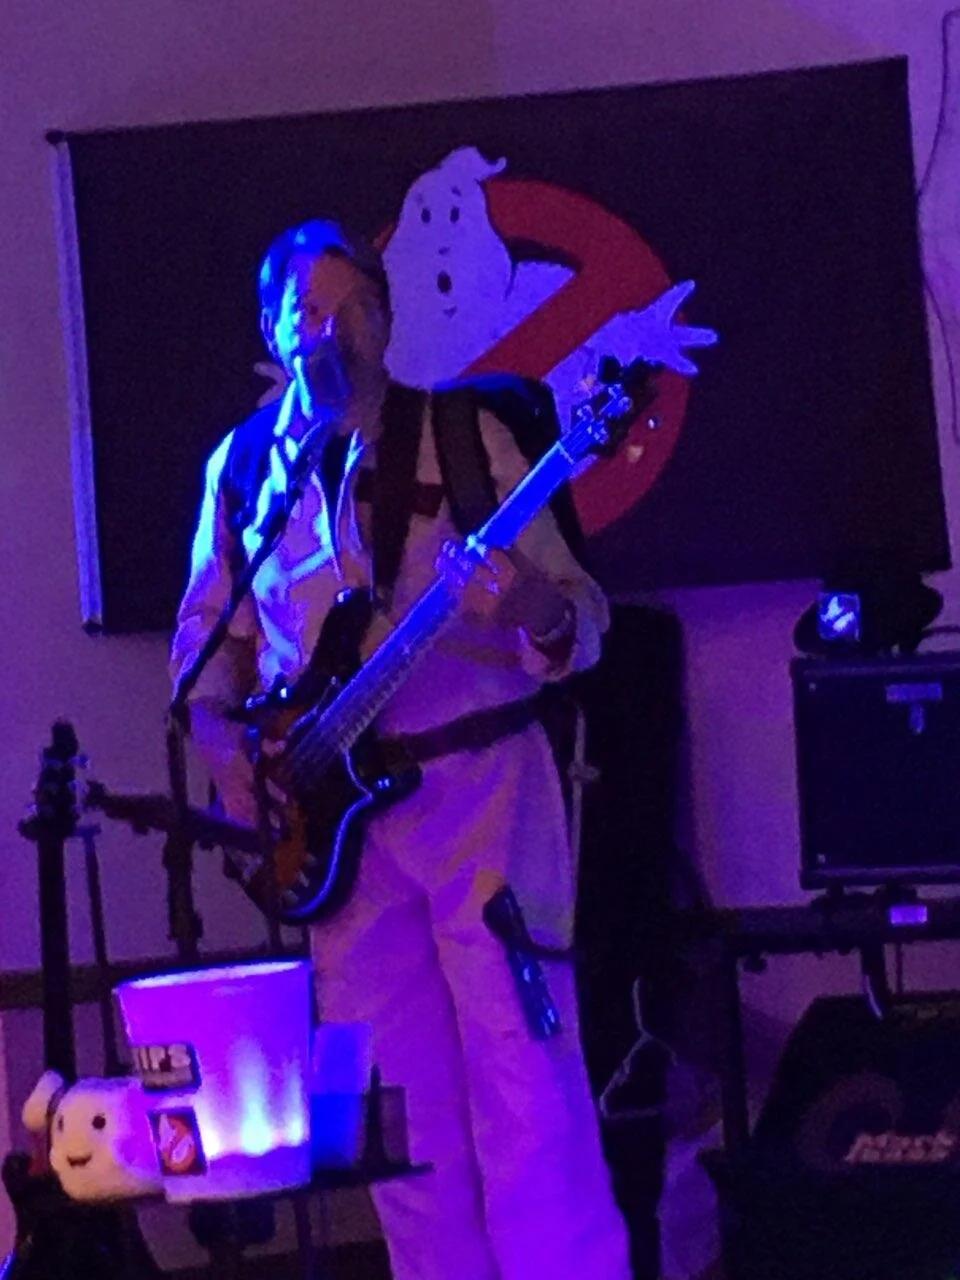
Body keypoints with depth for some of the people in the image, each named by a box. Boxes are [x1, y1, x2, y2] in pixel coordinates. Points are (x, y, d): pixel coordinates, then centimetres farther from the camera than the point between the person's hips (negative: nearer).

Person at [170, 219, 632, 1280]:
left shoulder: (464, 438, 2)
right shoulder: (241, 468, 11)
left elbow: (581, 618, -1)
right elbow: (205, 626, 20)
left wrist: (538, 611, -24)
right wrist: (218, 735, 1)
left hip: (478, 785, -3)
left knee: (524, 1084, -11)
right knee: (402, 1112, 5)